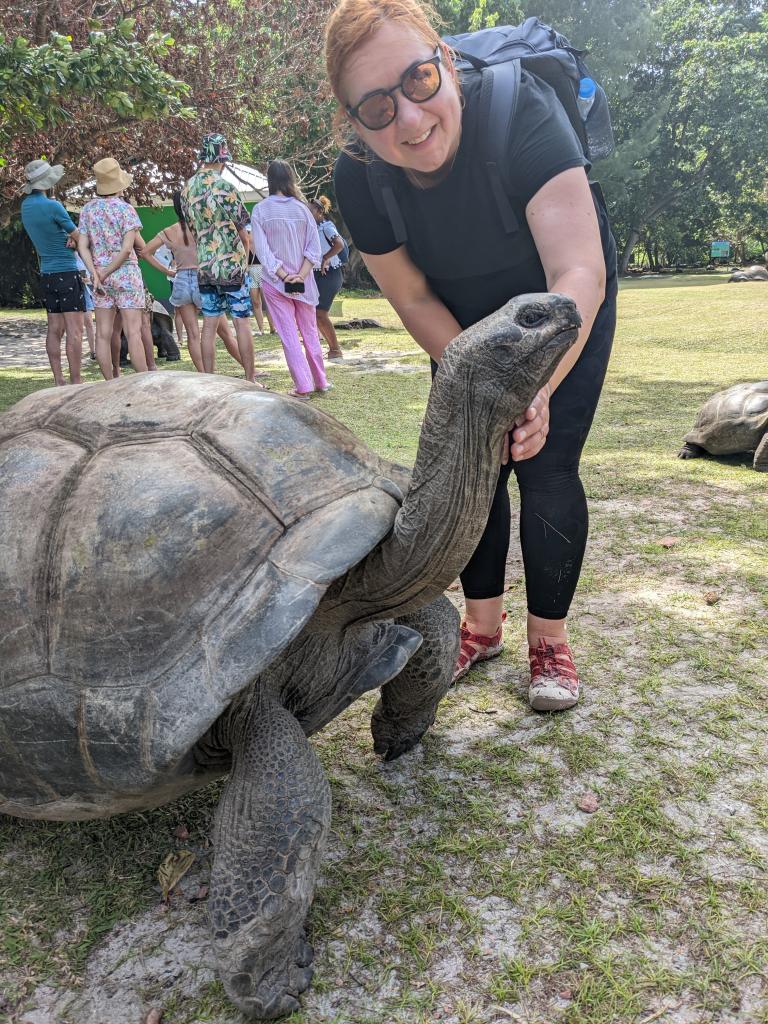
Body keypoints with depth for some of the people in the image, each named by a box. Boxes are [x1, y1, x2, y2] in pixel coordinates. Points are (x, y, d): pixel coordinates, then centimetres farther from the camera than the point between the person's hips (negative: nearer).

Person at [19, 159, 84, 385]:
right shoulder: (52, 206, -14)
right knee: (74, 330, -8)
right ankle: (75, 382, -11)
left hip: (46, 274, 8)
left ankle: (59, 381, 7)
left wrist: (68, 236, 2)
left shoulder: (26, 205, 10)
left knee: (55, 329, 7)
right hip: (67, 273, -8)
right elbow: (79, 237, -6)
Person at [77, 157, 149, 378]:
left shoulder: (87, 209, 7)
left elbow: (83, 247, 1)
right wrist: (106, 273, -8)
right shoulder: (125, 209, -6)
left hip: (101, 278, 4)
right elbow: (127, 249, -14)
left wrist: (96, 274, -4)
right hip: (126, 275, -4)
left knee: (103, 335, 5)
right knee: (133, 333, -5)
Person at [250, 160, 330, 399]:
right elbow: (314, 246, -5)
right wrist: (300, 276, -10)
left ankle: (303, 387, -2)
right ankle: (320, 381, 22)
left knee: (289, 335, 1)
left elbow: (262, 250, -10)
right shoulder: (301, 208, -1)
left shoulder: (260, 210, -5)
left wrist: (283, 276, -11)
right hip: (303, 281, 2)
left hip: (274, 282, -2)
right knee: (310, 332, 14)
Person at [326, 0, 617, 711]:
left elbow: (578, 271, -42)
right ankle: (483, 623, 20)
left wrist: (535, 385, -56)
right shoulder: (359, 176, -23)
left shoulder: (519, 107, -35)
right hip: (467, 319, 3)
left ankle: (549, 638, 7)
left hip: (563, 308, -3)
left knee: (545, 464, -10)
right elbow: (413, 299, -13)